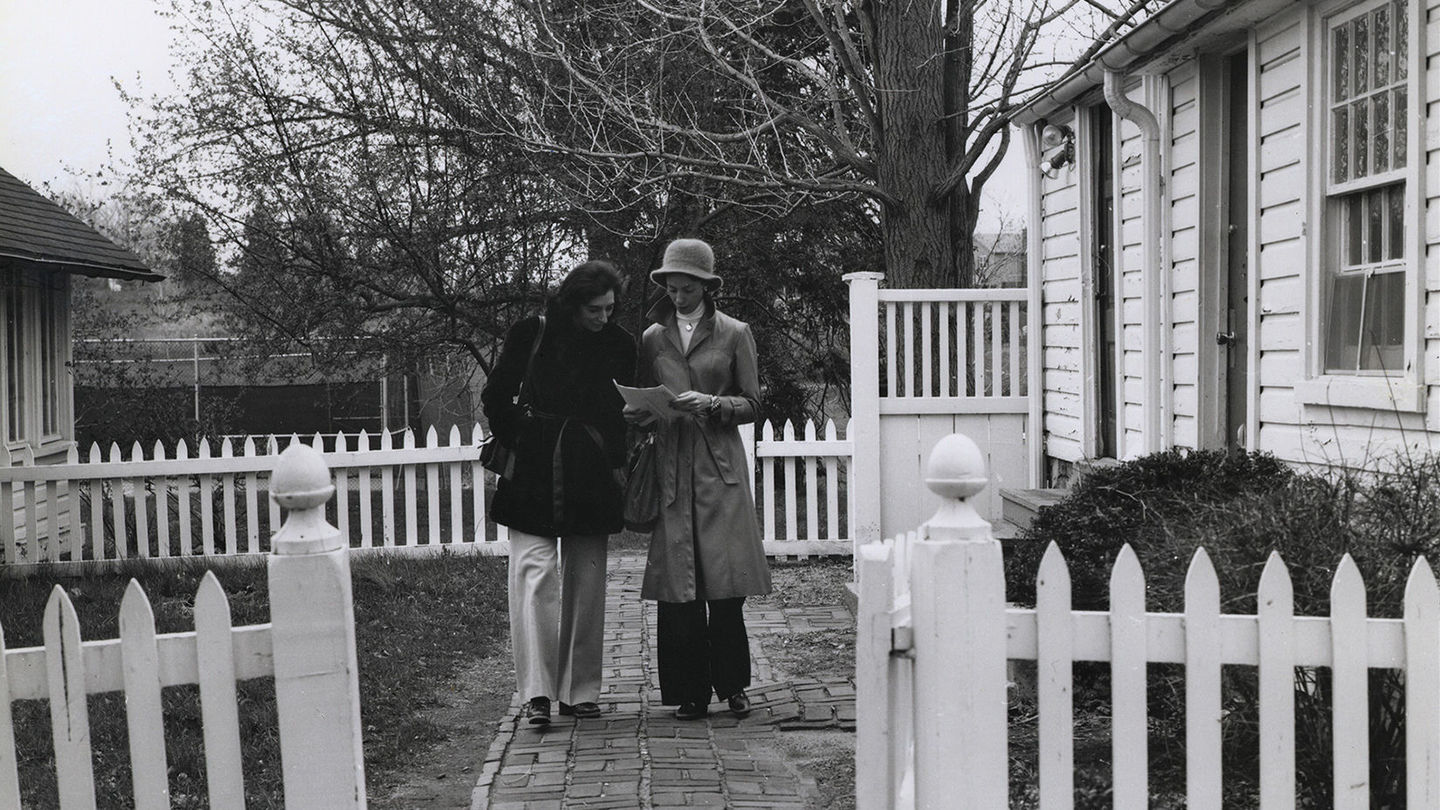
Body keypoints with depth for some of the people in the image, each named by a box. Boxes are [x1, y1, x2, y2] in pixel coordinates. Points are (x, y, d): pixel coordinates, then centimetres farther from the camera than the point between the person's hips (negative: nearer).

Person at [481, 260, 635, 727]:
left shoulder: (618, 344, 3)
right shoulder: (532, 335, -4)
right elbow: (496, 397, 5)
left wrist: (618, 464, 8)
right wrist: (515, 445, -2)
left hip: (590, 474, 3)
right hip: (534, 471, -2)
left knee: (585, 581, 4)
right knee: (536, 572, -10)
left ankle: (579, 691, 12)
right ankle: (537, 692, -9)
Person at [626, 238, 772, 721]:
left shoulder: (734, 334, 7)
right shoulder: (652, 338, 14)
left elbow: (752, 404, 5)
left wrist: (712, 403, -11)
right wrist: (638, 414, -4)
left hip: (720, 467, -2)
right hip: (670, 466, 2)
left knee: (725, 581, -5)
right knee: (678, 588, -1)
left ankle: (732, 684, 8)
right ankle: (691, 691, 6)